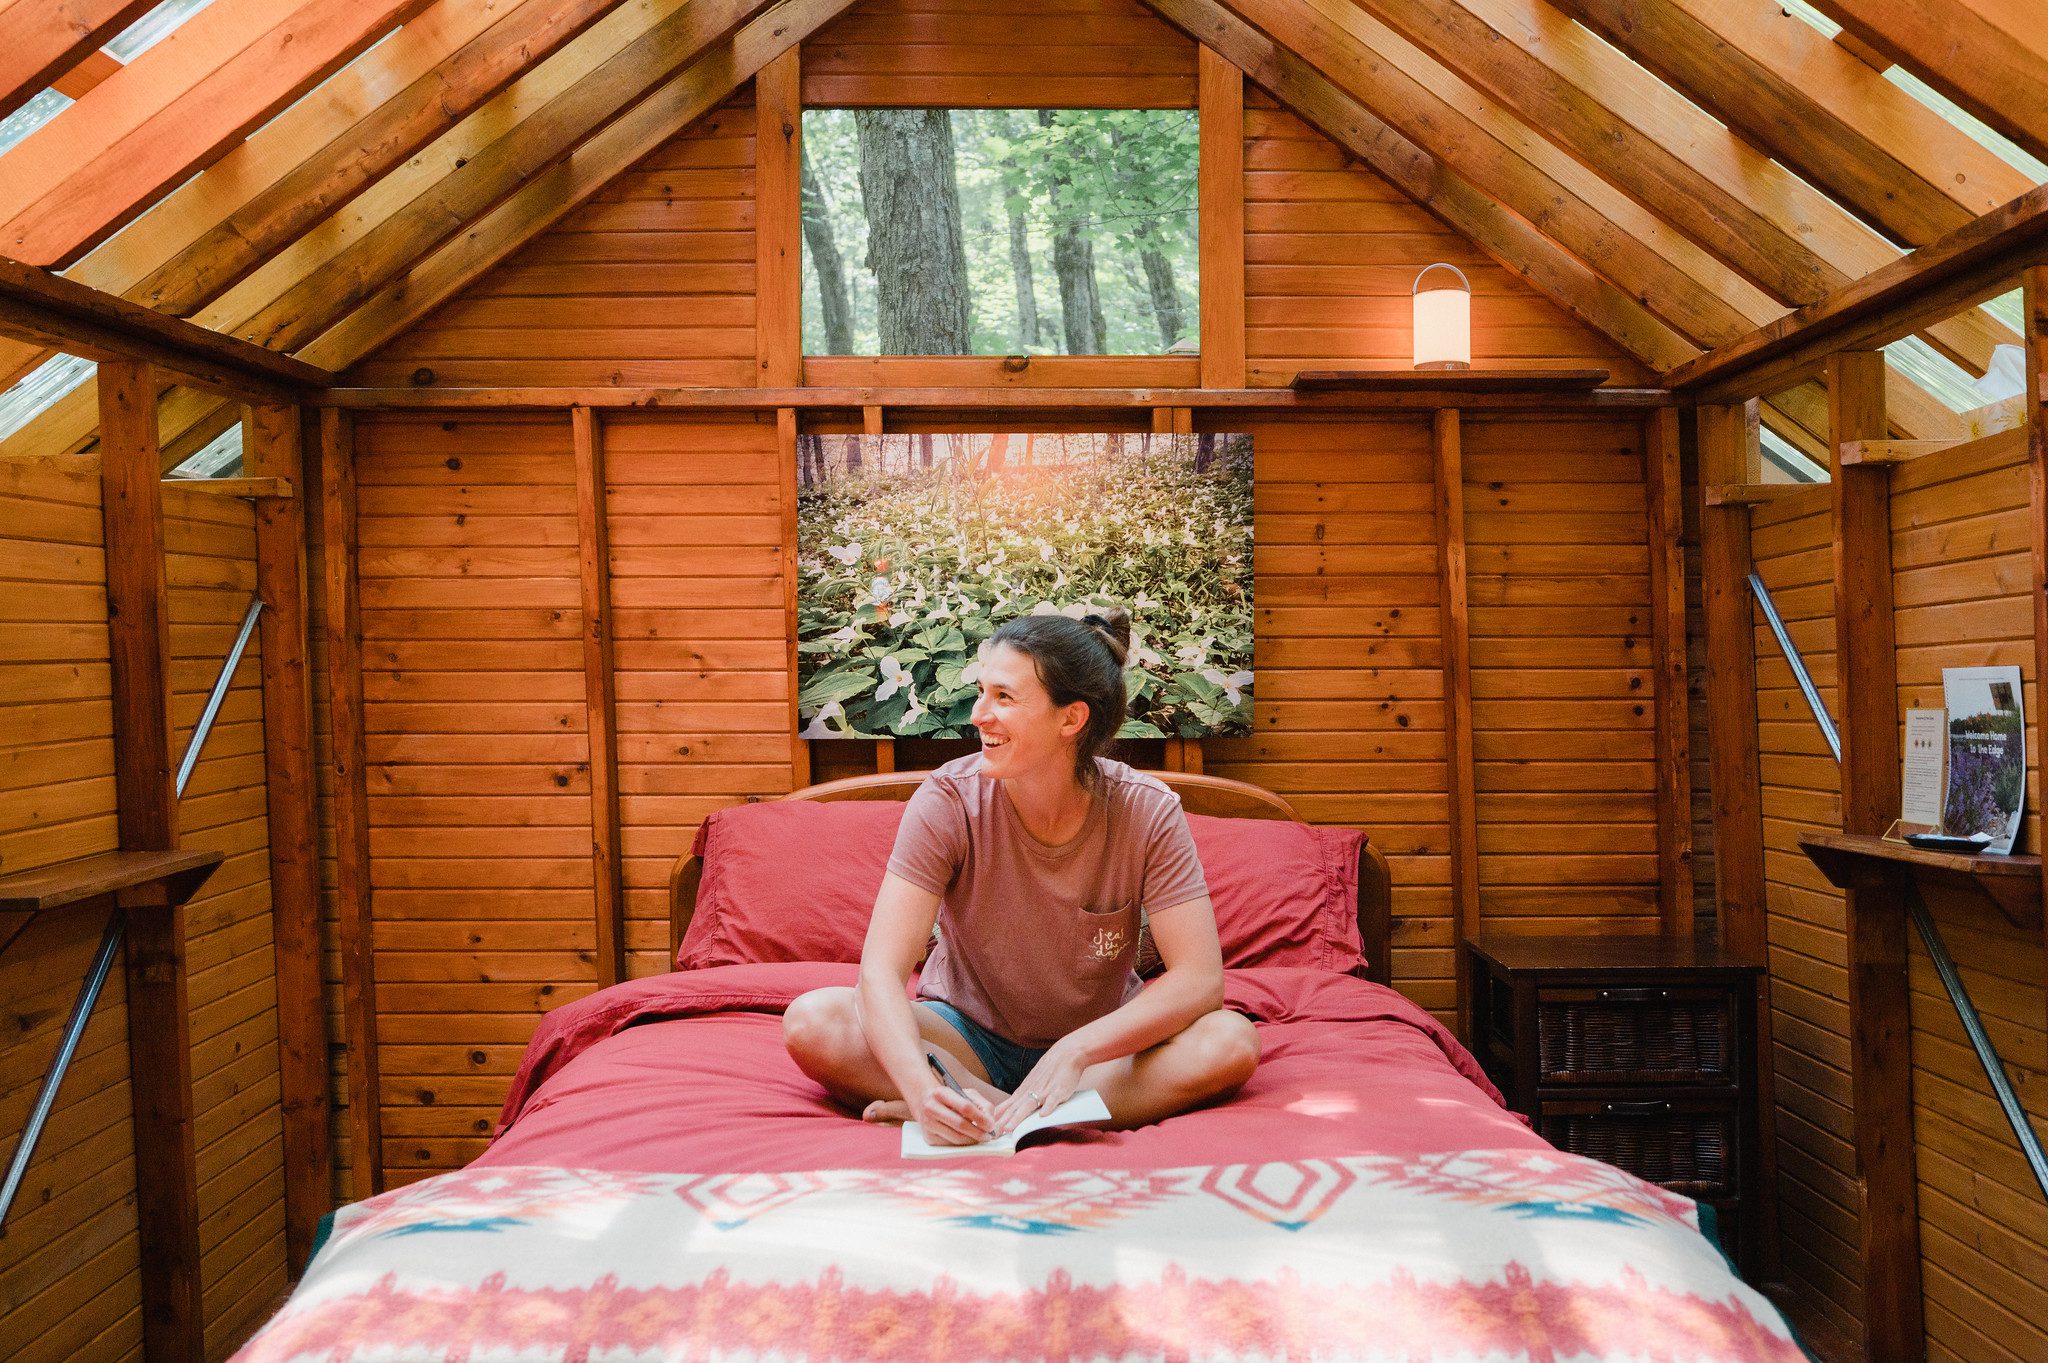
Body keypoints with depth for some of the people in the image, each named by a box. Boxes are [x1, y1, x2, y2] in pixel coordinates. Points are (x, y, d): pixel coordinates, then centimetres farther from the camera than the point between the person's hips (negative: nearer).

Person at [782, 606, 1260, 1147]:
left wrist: (1075, 1050, -34)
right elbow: (882, 969, -25)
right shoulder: (948, 801, -19)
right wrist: (921, 1087, -44)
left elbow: (1200, 977, -22)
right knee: (811, 1023, -26)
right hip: (967, 1036, 0)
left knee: (1232, 1042, -30)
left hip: (1098, 1043, 1)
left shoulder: (1147, 812, -17)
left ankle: (986, 1113, -29)